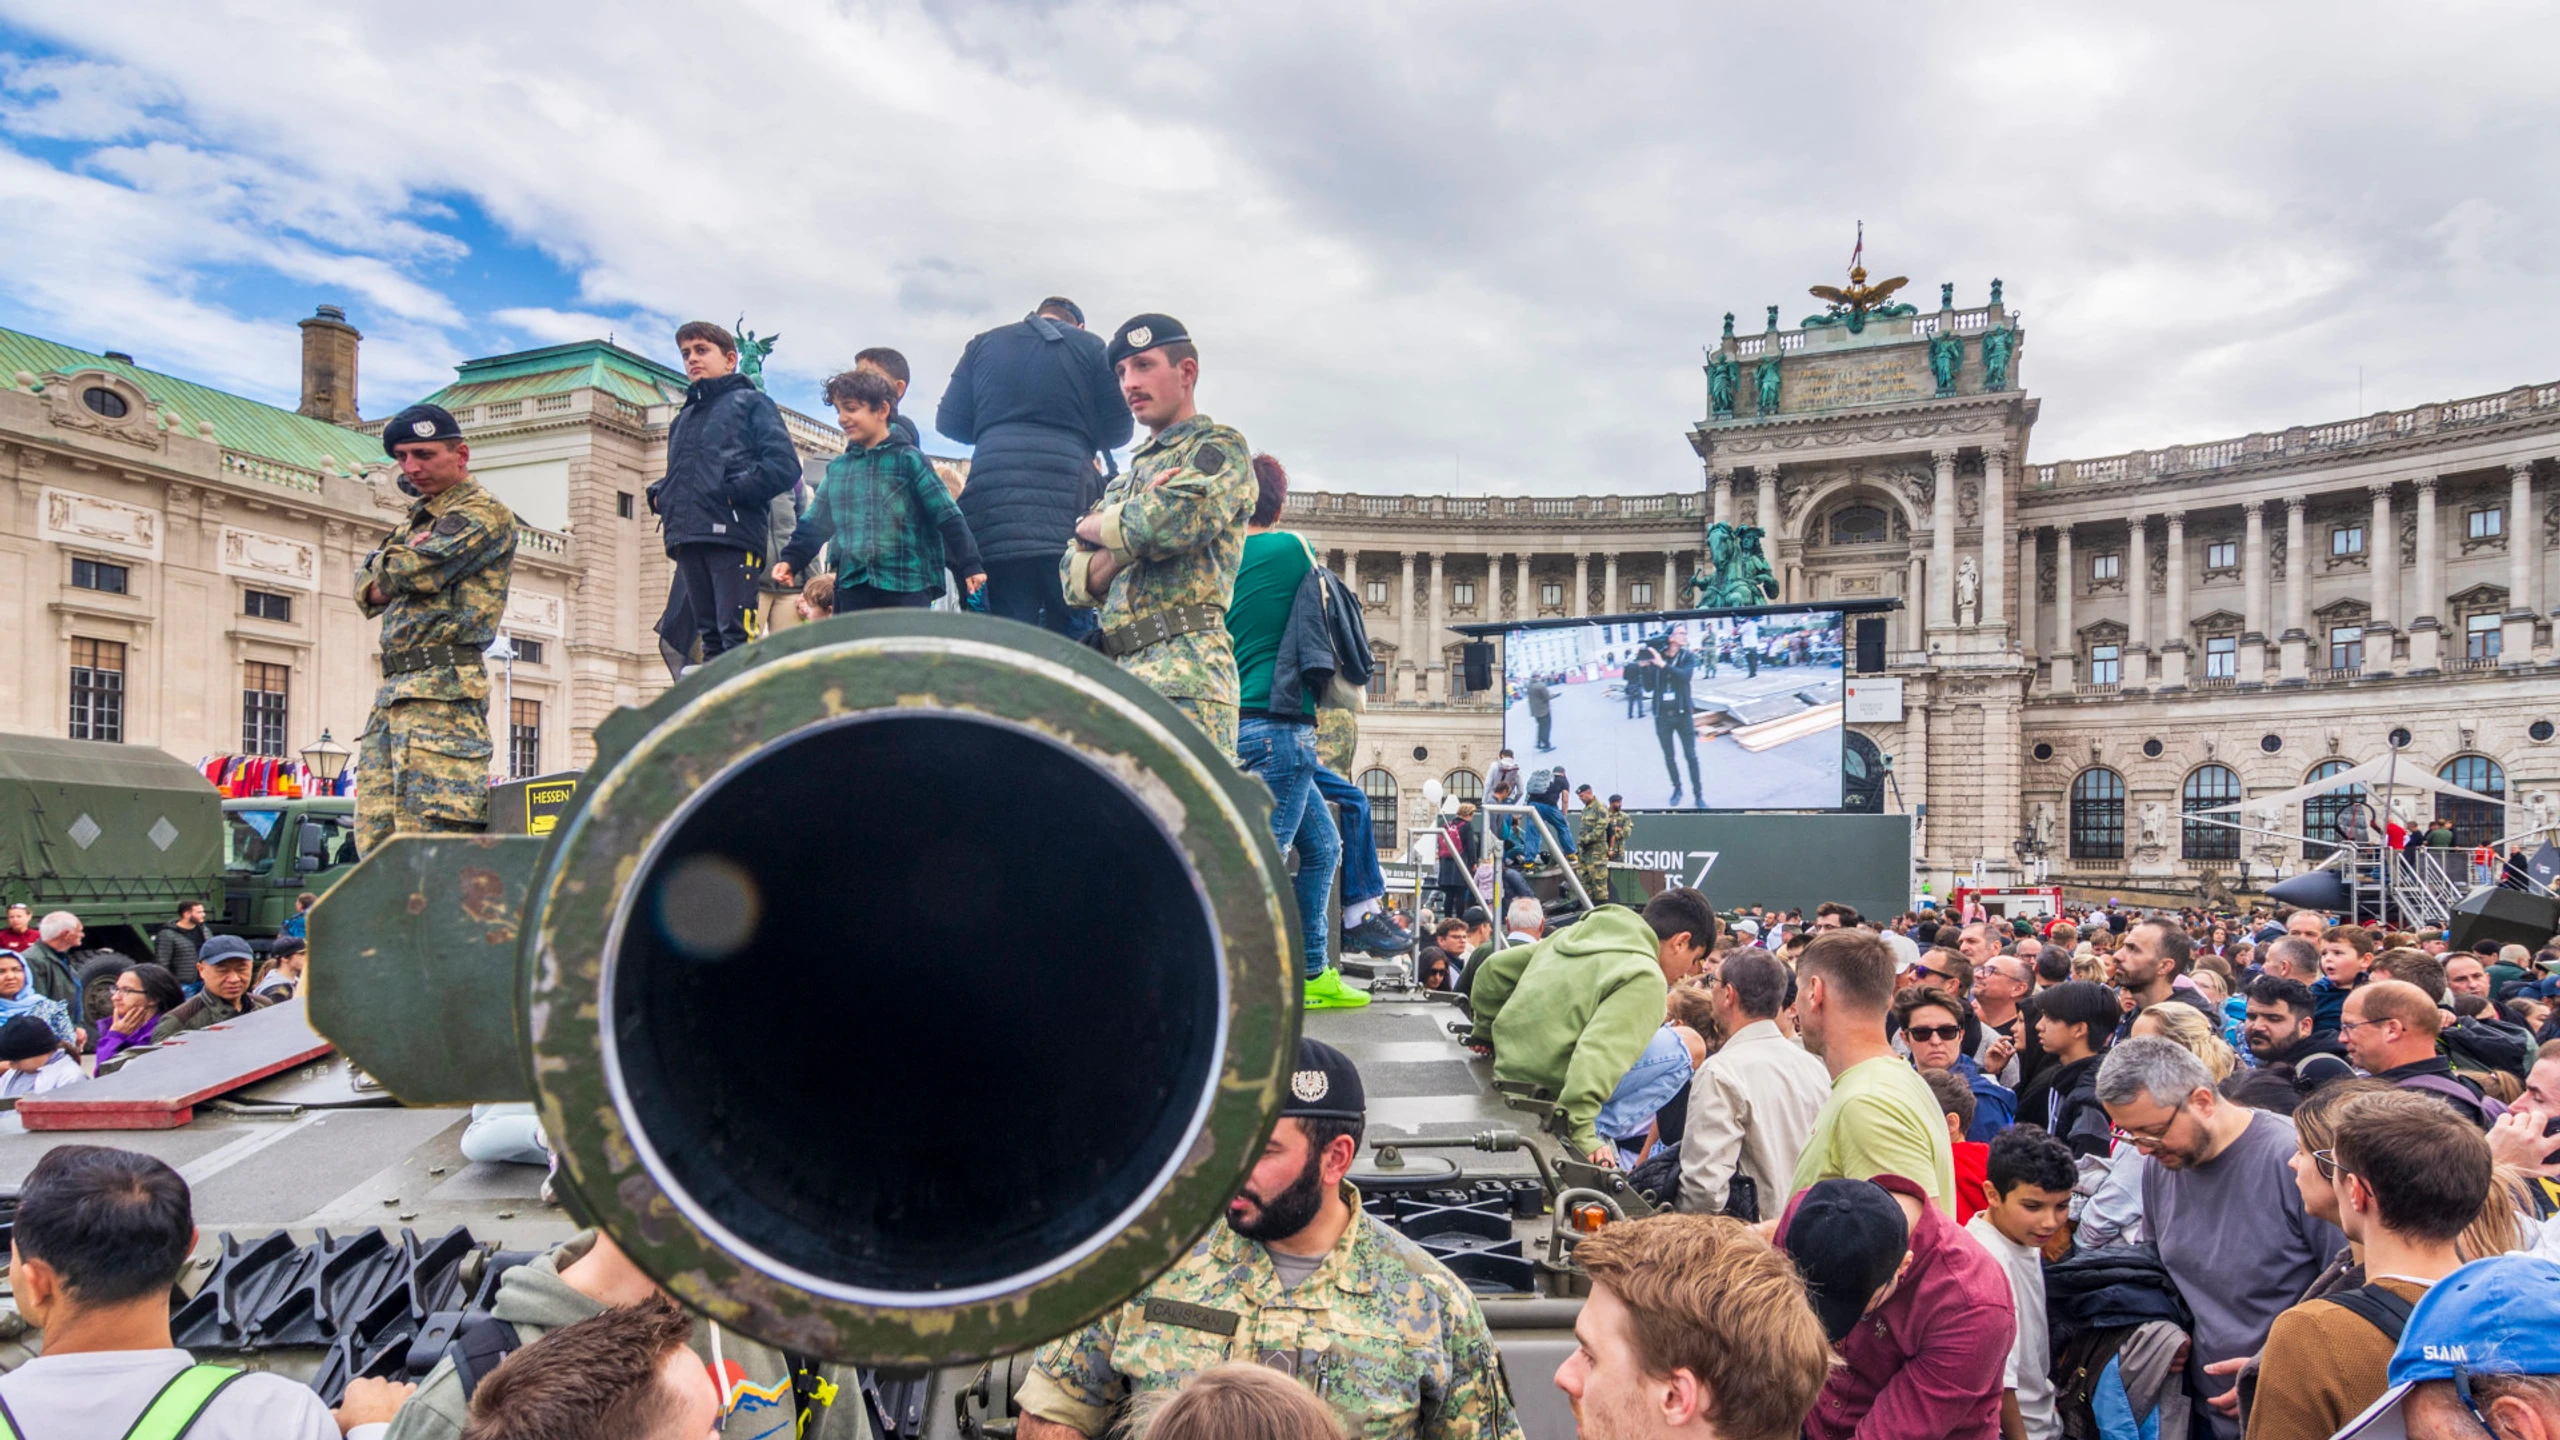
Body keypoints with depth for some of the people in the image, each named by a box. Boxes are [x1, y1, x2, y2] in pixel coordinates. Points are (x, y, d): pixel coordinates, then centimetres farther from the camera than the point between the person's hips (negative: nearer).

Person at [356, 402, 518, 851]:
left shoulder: (485, 515, -3)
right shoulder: (419, 517, 26)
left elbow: (409, 572, -14)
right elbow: (366, 590, 19)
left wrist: (388, 563, 8)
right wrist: (386, 583, -3)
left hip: (442, 692, -9)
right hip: (393, 692, 9)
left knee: (428, 835, -15)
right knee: (375, 841, 4)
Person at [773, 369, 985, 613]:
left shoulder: (908, 459, -1)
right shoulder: (836, 468, 13)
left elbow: (947, 517, -3)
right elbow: (815, 523, 20)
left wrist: (969, 565, -7)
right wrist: (791, 559, 7)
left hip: (907, 584, -4)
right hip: (853, 583, 5)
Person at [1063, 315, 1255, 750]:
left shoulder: (1219, 446, 5)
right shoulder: (1126, 477, 27)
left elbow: (1171, 521, -15)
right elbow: (1074, 582, 17)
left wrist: (1095, 526, 5)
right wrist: (1127, 539, -5)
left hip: (1184, 673, -7)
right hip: (1113, 673, 7)